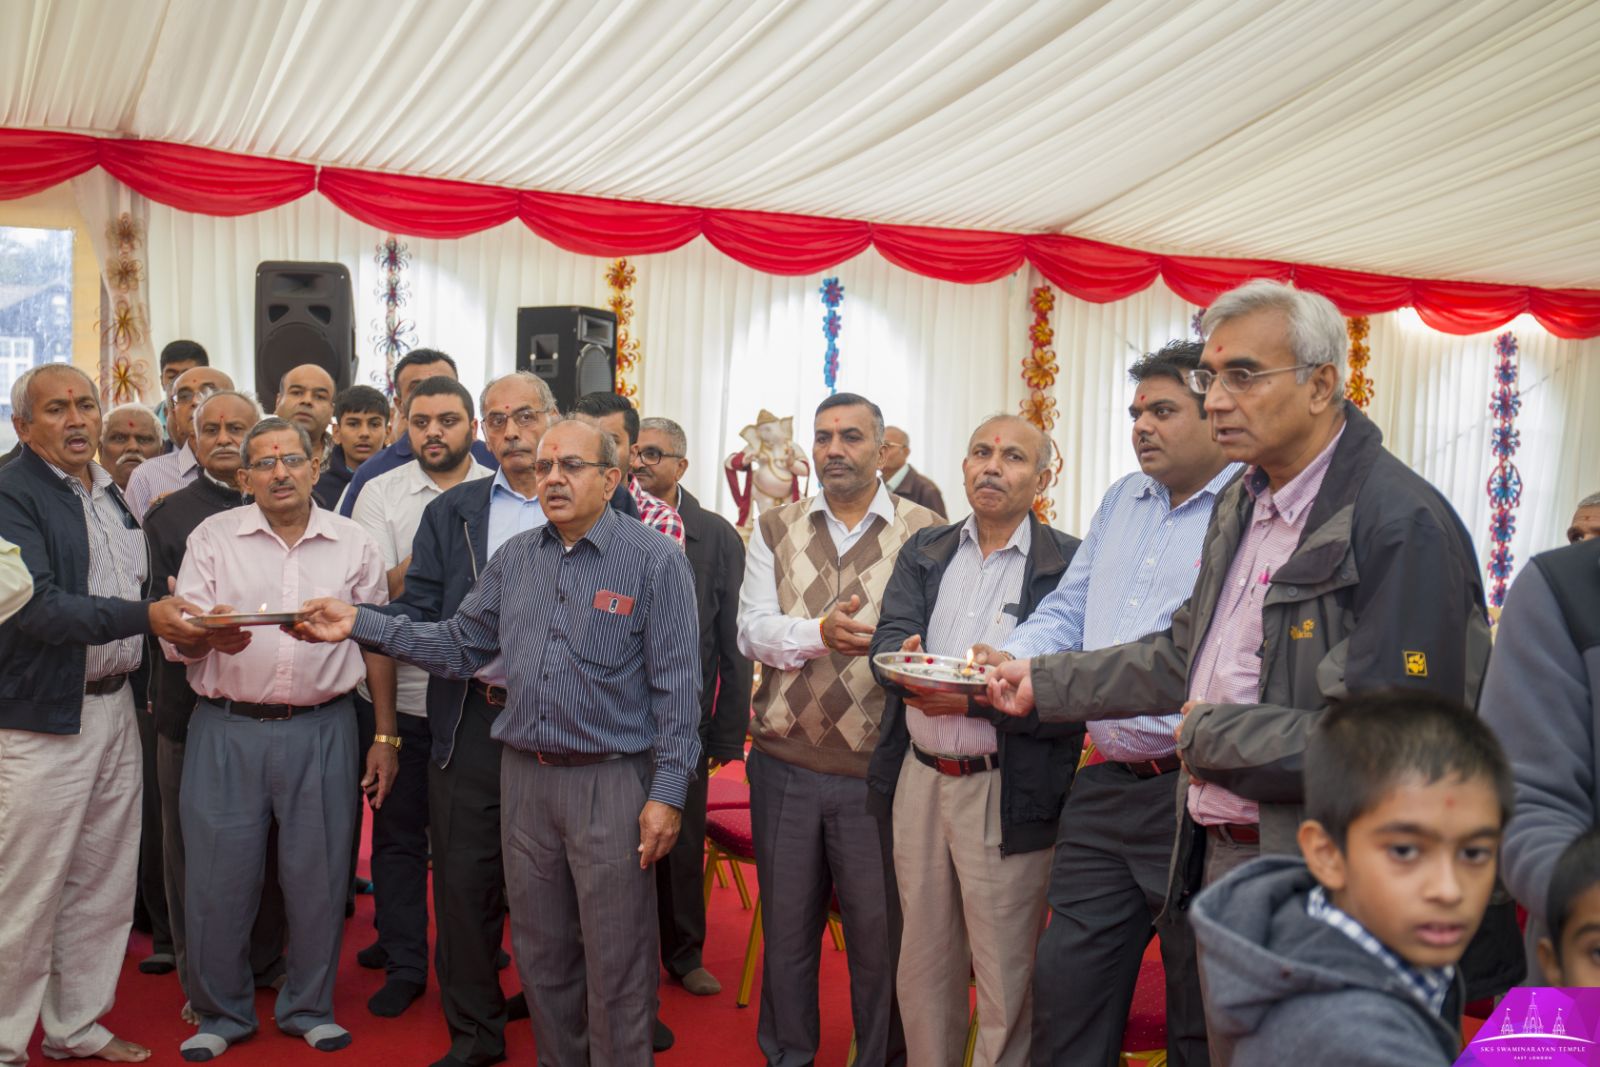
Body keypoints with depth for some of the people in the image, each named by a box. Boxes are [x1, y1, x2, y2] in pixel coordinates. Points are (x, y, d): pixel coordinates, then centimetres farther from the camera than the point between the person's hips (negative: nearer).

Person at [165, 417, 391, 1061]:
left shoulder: (354, 545, 6)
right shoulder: (214, 537, 3)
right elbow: (177, 641, -2)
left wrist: (385, 738, 7)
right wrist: (210, 636, -26)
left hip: (322, 731, 1)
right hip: (226, 730, 0)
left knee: (318, 875, 6)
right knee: (218, 875, 4)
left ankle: (309, 1007, 25)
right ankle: (221, 1013, 24)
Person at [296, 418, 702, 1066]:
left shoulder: (655, 560, -7)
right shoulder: (513, 559, 10)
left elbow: (676, 687, -10)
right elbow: (459, 646, 11)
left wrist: (667, 793, -14)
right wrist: (359, 625, 2)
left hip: (612, 781, -5)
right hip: (524, 776, 5)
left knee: (615, 963, 4)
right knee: (540, 953, 17)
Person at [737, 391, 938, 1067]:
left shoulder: (924, 532, -1)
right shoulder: (776, 530, 9)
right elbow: (751, 631, -1)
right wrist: (821, 632, -18)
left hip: (879, 766, -3)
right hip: (785, 761, 3)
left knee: (880, 934, 7)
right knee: (785, 927, 15)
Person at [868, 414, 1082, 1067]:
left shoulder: (1069, 564, -5)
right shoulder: (923, 552, 12)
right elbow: (890, 635, 0)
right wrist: (909, 665, -23)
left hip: (1008, 792, -4)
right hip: (918, 779, 5)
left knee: (1005, 975, 4)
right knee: (923, 960, 17)